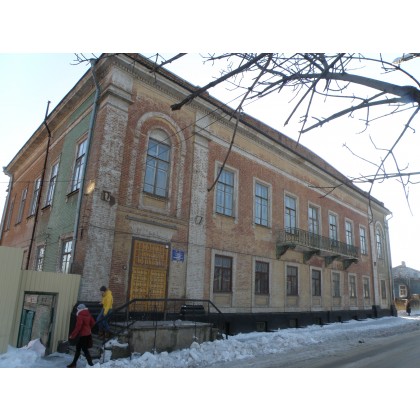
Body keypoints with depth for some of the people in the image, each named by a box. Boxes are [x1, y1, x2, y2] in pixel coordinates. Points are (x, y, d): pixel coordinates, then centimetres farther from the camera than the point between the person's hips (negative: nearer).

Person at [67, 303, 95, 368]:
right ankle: (74, 363, 26)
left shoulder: (80, 316, -17)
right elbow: (93, 322, 12)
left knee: (85, 349, -2)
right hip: (88, 334, 8)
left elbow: (78, 327, -20)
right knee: (78, 348, 18)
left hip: (83, 335, -8)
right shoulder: (88, 314, 6)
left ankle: (90, 363, -1)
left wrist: (72, 336, -13)